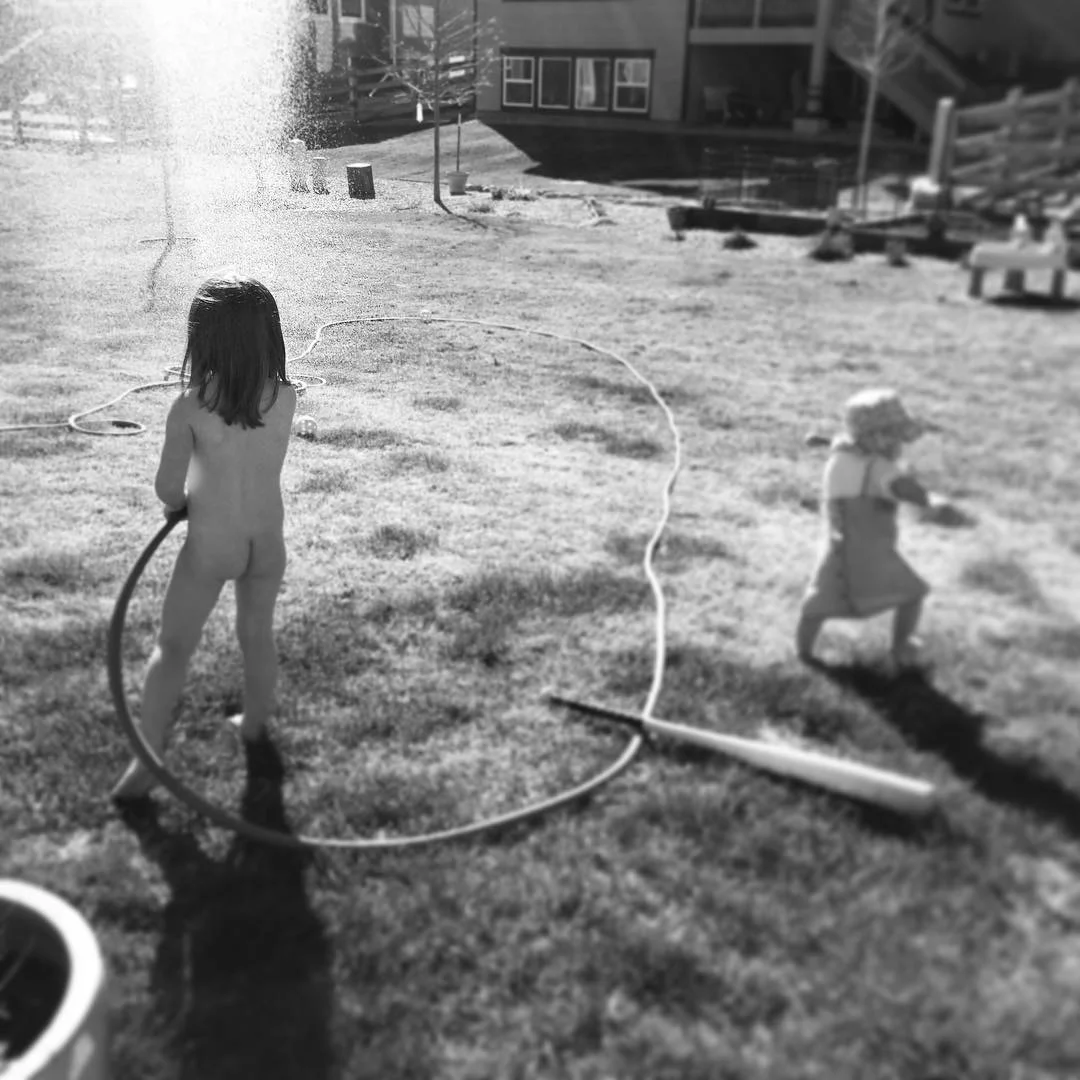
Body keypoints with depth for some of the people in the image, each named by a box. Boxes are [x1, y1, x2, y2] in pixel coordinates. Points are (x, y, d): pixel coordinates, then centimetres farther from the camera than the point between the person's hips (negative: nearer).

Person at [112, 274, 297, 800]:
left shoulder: (190, 406, -20)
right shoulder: (285, 397, -12)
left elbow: (167, 487, -13)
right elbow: (253, 458, 2)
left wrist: (178, 503, 7)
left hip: (211, 544, -2)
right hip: (267, 542, 3)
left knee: (172, 645, 12)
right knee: (257, 635, 23)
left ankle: (147, 761, 14)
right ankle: (254, 724, 43)